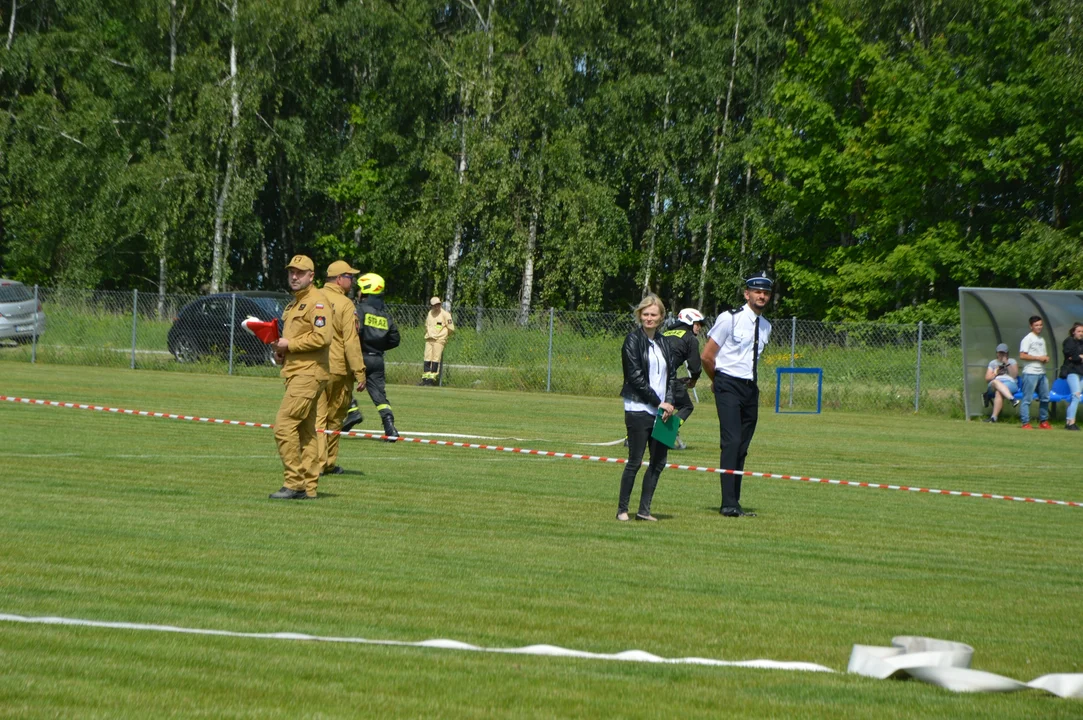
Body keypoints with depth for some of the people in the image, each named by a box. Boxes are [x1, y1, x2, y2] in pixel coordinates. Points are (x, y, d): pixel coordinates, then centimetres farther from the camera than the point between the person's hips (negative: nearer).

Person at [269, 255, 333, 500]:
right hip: (296, 373, 10)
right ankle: (308, 487, 12)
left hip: (309, 373, -10)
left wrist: (289, 344, -15)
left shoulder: (317, 301, -11)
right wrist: (281, 351, 12)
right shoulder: (294, 304, 20)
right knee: (305, 431, 10)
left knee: (284, 424, -15)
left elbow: (322, 337, -22)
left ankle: (294, 483, -14)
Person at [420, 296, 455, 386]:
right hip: (429, 340, 6)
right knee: (427, 358, 2)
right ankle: (425, 378, 3)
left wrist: (444, 335, 7)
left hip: (439, 340, -6)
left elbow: (451, 328, -4)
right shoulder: (429, 314, 12)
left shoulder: (445, 314, -6)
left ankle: (432, 378, -9)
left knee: (435, 358, -10)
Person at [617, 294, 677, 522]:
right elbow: (636, 377, -11)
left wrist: (669, 401, -4)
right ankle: (622, 509, 4)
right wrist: (658, 402, -11)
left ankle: (644, 509, 11)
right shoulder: (633, 341, -5)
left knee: (659, 460, 4)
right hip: (639, 409, -6)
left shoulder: (663, 343, 14)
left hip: (661, 410, 6)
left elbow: (672, 375, 13)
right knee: (635, 461, -5)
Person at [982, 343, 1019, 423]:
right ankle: (1012, 399, -56)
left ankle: (994, 417, -47)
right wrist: (996, 373, 0)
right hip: (994, 385, 2)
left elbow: (1014, 375, 2)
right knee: (995, 382, -39)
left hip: (1010, 384, -2)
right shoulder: (992, 363, 25)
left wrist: (1007, 364, -4)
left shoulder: (1012, 361, 18)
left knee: (998, 392, -38)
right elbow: (987, 379, 16)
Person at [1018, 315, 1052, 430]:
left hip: (1042, 373, 9)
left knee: (1045, 398, 11)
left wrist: (1046, 358, 4)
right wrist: (1038, 358, -16)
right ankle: (1025, 423, -7)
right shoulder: (1028, 339, -7)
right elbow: (1022, 356, -15)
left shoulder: (1041, 340, 19)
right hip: (1030, 373, -9)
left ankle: (1043, 422, 22)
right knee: (1027, 399, -7)